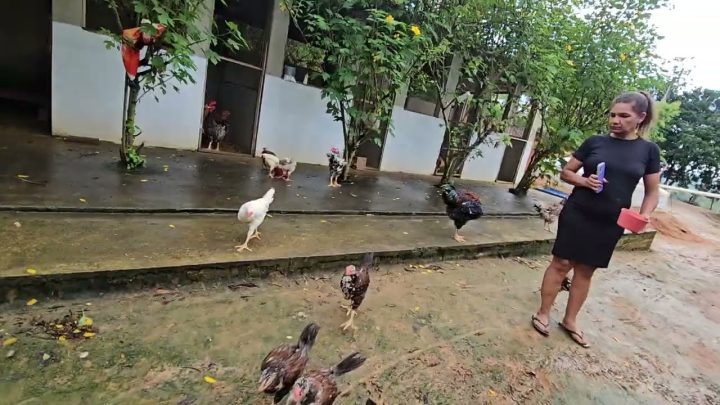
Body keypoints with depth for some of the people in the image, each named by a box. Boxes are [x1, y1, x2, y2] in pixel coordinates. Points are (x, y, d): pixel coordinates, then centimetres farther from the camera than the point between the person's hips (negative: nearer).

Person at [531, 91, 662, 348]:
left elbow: (652, 192, 6)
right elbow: (565, 172, 5)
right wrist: (584, 181, -15)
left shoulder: (649, 150, 2)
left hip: (610, 223, 1)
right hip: (577, 214, -1)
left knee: (586, 270, 11)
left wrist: (644, 215, -12)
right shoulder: (595, 142, 0)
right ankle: (543, 314, 14)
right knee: (561, 263, 1)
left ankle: (570, 320, 25)